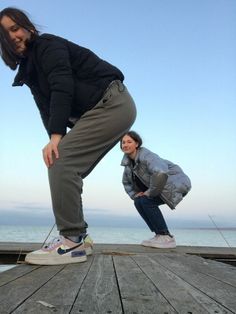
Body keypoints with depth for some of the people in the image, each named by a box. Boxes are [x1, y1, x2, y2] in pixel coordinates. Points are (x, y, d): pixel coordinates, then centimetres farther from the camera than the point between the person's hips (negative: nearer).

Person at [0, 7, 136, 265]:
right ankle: (78, 238, 9)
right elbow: (47, 111, 10)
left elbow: (62, 88, -20)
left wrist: (56, 136, -29)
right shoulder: (30, 70, 22)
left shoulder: (48, 45, -3)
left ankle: (72, 241, -16)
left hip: (111, 103, -9)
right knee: (63, 167, 4)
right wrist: (58, 141, -4)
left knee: (61, 163, -21)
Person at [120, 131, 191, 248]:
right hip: (165, 185, 9)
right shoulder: (128, 162, 1)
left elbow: (161, 173, -44)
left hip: (177, 183, -9)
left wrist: (150, 192, -29)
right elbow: (126, 182, 18)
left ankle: (166, 237, -9)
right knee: (138, 202, -1)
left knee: (146, 201, -21)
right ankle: (159, 235, 7)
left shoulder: (146, 155, -26)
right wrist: (134, 194, 1)